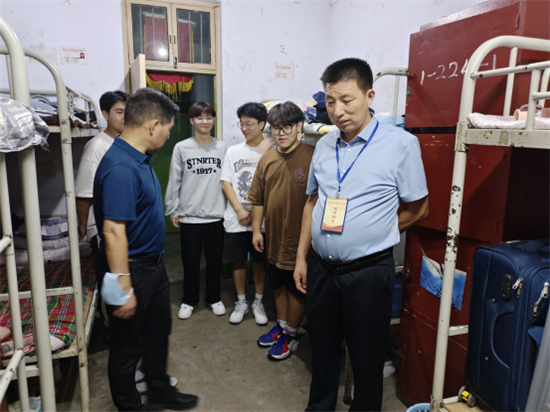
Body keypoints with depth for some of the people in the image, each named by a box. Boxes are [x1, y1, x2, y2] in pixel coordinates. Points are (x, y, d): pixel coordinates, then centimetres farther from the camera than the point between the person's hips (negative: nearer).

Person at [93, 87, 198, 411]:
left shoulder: (141, 159, 5)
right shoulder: (120, 167, -27)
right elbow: (113, 231, -29)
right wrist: (123, 289, -25)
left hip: (154, 265, 10)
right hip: (133, 270, -10)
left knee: (159, 331, 23)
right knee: (128, 344, 12)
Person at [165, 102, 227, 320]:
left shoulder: (221, 147, 2)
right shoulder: (181, 148, -2)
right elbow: (174, 182, 0)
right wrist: (172, 210, 0)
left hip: (216, 214, 1)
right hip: (189, 215, -1)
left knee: (215, 260, 12)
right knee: (190, 261, 10)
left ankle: (214, 298, 30)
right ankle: (189, 300, 28)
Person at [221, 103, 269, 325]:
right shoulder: (233, 151, 6)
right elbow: (226, 183, 3)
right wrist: (240, 210, -8)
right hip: (236, 219, 2)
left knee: (260, 261, 8)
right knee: (238, 260, 10)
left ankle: (258, 303, 26)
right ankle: (241, 302, 28)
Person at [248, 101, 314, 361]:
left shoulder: (312, 156, -15)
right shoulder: (267, 159, 3)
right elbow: (258, 199, 9)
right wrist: (256, 230, 8)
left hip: (301, 239, -6)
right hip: (274, 237, 6)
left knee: (297, 289, 11)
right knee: (279, 285, 21)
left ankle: (290, 335, 29)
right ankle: (281, 325, 42)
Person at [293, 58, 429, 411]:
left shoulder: (401, 144, -10)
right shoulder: (324, 145, 5)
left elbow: (418, 209, -4)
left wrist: (372, 235, -5)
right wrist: (301, 257, 10)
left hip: (368, 272, -4)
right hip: (321, 268, 5)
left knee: (366, 356, 14)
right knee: (323, 349, 21)